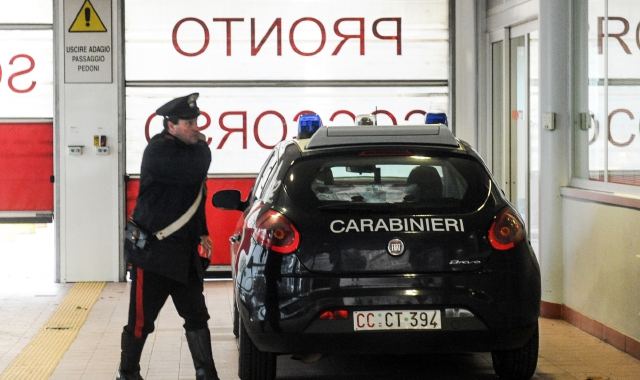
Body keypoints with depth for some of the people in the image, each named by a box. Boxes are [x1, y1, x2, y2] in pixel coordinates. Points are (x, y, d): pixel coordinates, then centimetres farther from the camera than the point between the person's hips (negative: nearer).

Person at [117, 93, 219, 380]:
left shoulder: (187, 149, 11)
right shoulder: (158, 152, -17)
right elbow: (194, 172, -32)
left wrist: (201, 233, 14)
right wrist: (202, 146, -12)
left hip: (183, 251, 8)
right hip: (152, 251, -8)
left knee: (197, 316, 8)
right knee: (141, 320, 1)